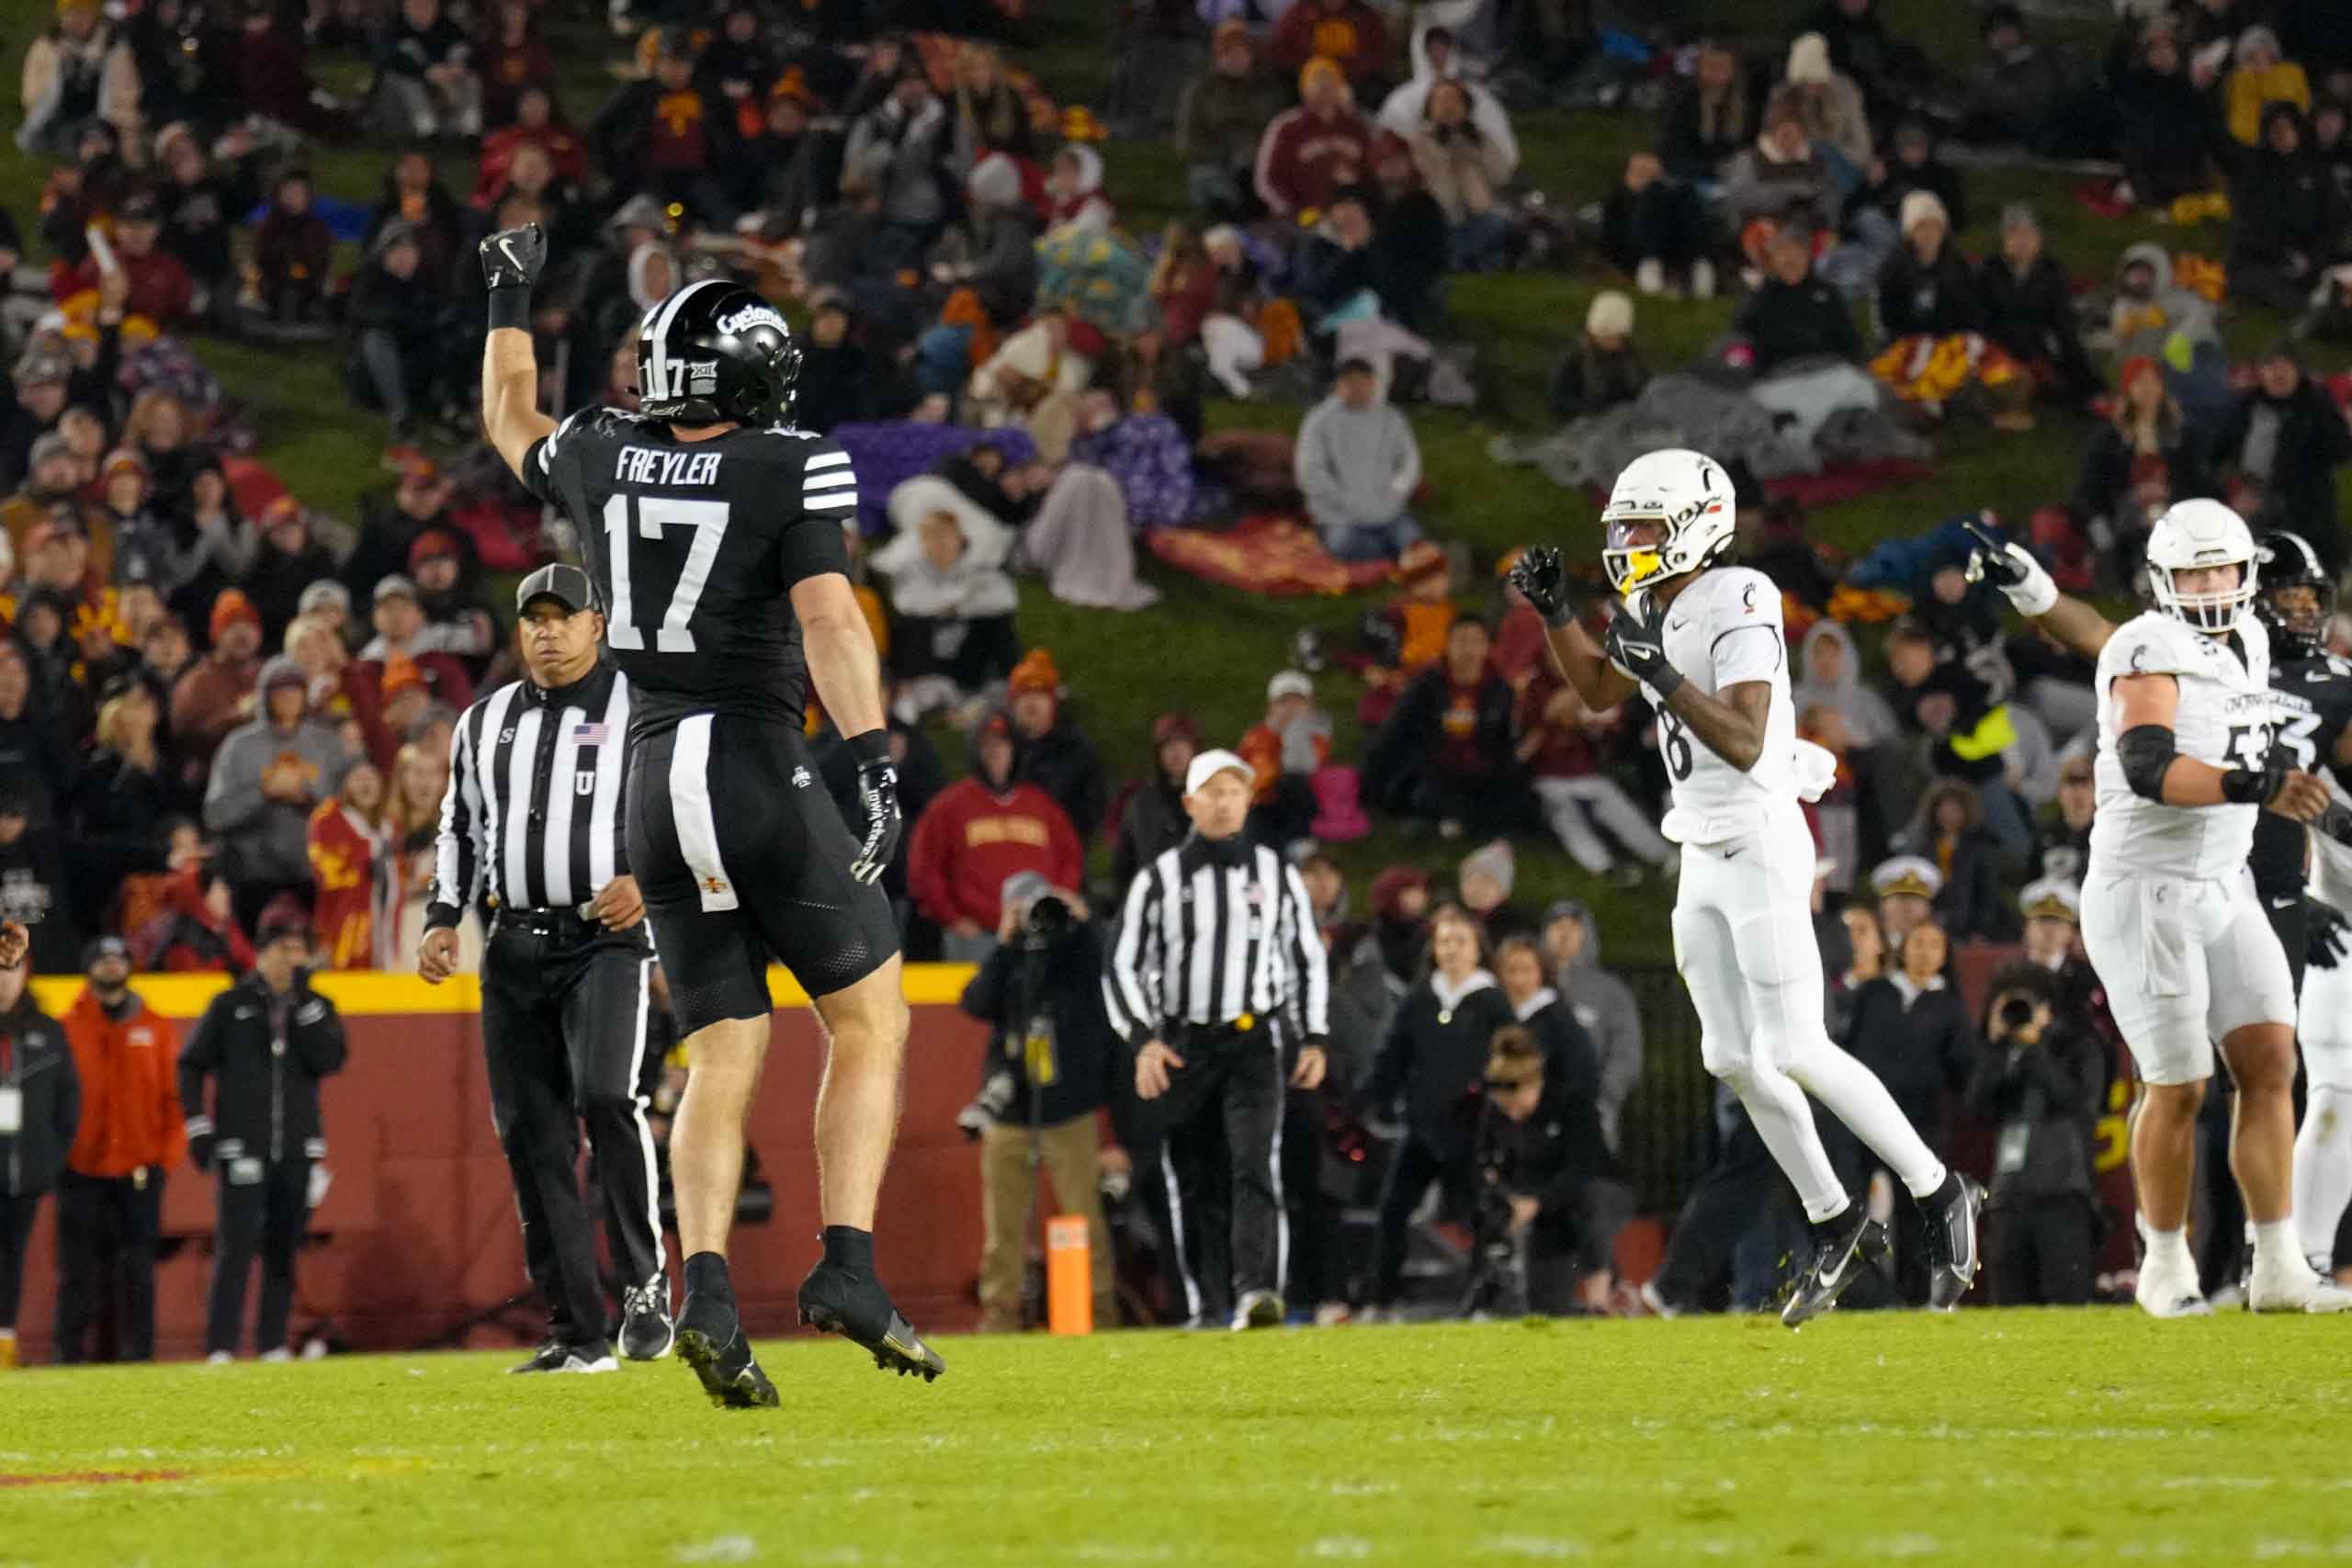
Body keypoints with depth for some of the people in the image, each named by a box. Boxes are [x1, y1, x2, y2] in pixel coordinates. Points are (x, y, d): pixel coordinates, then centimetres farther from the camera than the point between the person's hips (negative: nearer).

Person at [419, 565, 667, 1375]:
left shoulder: (642, 710, 2)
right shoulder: (485, 722, 17)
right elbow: (461, 828, 24)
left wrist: (648, 882, -16)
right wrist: (444, 917, 12)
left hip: (608, 937, -5)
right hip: (516, 948, 5)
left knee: (607, 1097, -25)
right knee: (532, 1136, 1)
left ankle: (645, 1284, -11)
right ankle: (577, 1333, 5)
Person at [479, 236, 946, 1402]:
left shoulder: (603, 461, 8)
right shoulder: (789, 472, -7)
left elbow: (510, 421, 30)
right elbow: (828, 618, -19)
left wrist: (510, 300, 44)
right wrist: (873, 760, -25)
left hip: (654, 782, 5)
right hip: (761, 772, -5)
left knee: (722, 1062, 6)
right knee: (870, 1022, 8)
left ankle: (706, 1293, -14)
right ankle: (846, 1267, -8)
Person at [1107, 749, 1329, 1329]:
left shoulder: (1278, 876, 9)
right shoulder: (1159, 879, 4)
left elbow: (1308, 960, 16)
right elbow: (1124, 966, 4)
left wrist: (1313, 1040, 8)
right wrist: (1142, 1040, -9)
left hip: (1255, 1043, -1)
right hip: (1184, 1046, 1)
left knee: (1255, 1166, -17)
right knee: (1194, 1184, 2)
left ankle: (1257, 1291, -30)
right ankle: (1207, 1307, 11)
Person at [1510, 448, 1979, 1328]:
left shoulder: (1733, 611, -19)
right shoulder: (1654, 610, 7)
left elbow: (1745, 744, -28)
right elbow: (1599, 692, 26)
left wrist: (1664, 676, -34)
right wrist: (1554, 612, 13)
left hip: (1760, 849, -9)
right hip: (1702, 860, 9)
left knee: (1793, 1052, -11)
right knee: (1734, 1059, 8)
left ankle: (1938, 1193, 2)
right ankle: (1836, 1226, 19)